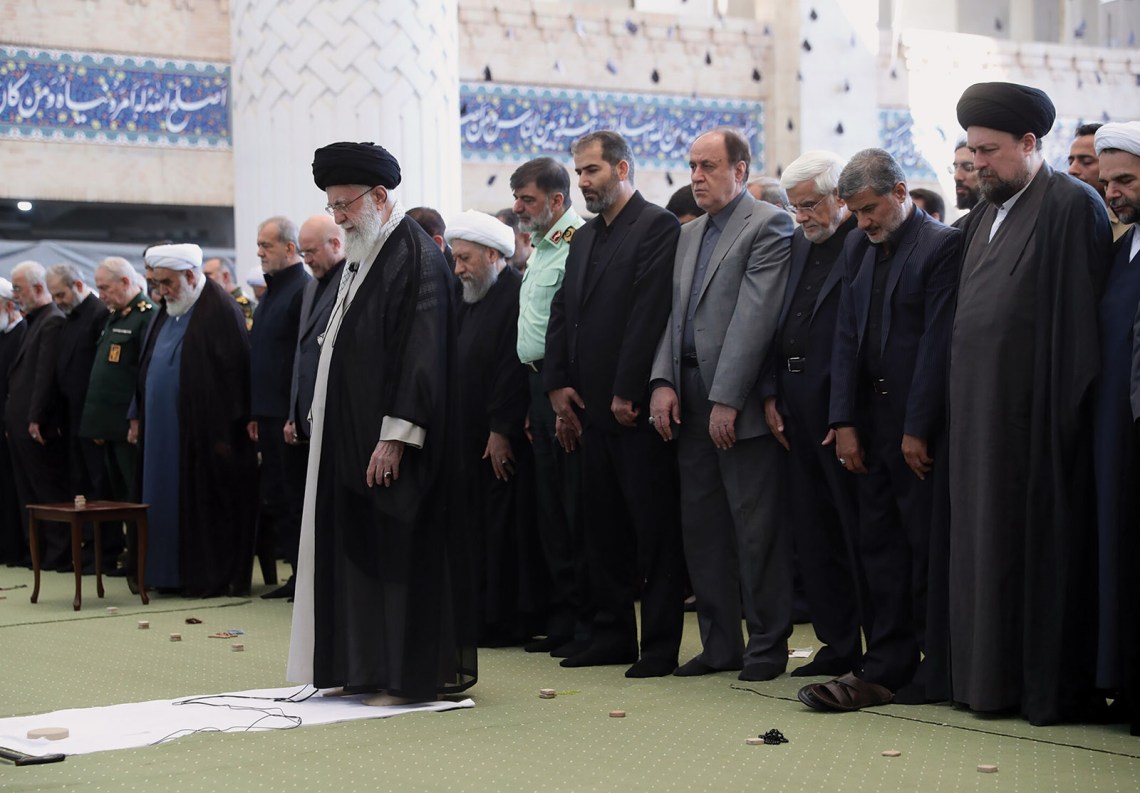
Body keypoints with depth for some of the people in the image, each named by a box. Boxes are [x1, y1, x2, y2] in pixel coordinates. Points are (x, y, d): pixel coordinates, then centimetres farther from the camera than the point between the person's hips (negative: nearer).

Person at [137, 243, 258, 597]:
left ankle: (216, 577, 4)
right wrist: (140, 417, 13)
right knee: (171, 501, 9)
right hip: (164, 431, 8)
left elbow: (233, 372, -15)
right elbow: (148, 367, 21)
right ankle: (173, 573, 15)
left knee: (208, 504, -3)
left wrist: (225, 432, -17)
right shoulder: (167, 313, 15)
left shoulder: (219, 310, -11)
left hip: (203, 432, -8)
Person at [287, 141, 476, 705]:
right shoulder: (361, 256, 15)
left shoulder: (416, 257, -14)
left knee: (399, 549, -4)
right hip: (348, 436, 10)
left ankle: (411, 673, 2)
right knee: (358, 547, 11)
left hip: (389, 442, -10)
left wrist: (394, 436, -24)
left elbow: (421, 354, -20)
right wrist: (321, 416, 14)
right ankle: (368, 668, 17)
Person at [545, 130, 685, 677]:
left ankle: (661, 646, 3)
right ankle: (612, 636, 18)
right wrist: (558, 385, 5)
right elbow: (562, 313, 17)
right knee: (602, 528, 11)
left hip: (637, 408, -8)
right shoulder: (584, 238, 18)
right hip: (591, 407, 8)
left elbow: (650, 313, -15)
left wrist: (627, 393, -17)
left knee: (654, 529, -2)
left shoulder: (658, 227, -8)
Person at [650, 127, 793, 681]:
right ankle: (719, 643, 17)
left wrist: (725, 399, -18)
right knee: (701, 522, 9)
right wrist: (663, 381, -1)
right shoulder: (688, 235, 18)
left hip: (740, 404, -8)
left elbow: (754, 317, -14)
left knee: (756, 526, -3)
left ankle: (767, 645, 6)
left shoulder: (769, 226, -7)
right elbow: (675, 314, 15)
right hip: (688, 398, 8)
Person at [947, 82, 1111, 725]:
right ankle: (992, 677, 18)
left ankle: (1049, 689, 7)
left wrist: (1064, 414, -17)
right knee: (986, 542, 10)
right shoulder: (987, 214, 15)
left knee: (1040, 544, -1)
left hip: (1034, 414, -8)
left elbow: (1079, 316, -14)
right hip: (981, 412, 8)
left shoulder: (1073, 204, -9)